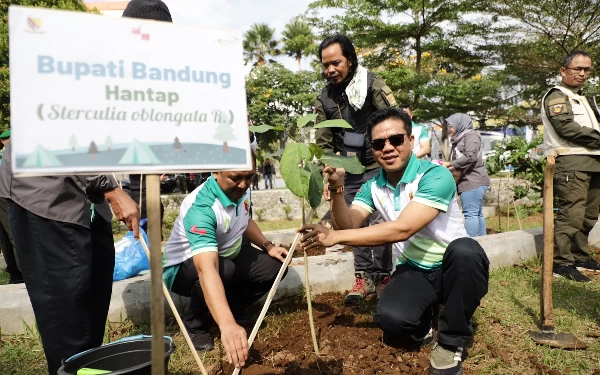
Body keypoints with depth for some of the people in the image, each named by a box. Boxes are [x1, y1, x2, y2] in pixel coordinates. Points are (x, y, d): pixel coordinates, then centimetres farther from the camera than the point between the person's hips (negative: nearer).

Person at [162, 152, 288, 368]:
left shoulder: (240, 190, -13)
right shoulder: (201, 208, -37)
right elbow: (207, 270, -51)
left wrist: (268, 246, -4)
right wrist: (227, 325, -62)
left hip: (228, 255, 7)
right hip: (183, 268, -7)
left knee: (274, 266, -9)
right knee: (223, 270, -38)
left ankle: (232, 308, 12)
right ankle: (195, 324, -9)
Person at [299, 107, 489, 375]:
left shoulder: (435, 176, -21)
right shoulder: (373, 187, 0)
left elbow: (402, 230, -30)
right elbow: (348, 225, -11)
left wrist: (336, 237, -30)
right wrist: (336, 189, -30)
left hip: (453, 270, -3)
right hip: (414, 272, 3)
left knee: (465, 250, -38)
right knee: (391, 319, -29)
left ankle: (452, 341, -14)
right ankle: (422, 322, 12)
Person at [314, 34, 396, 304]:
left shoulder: (372, 86, -9)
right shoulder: (324, 99, 5)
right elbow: (324, 143, 7)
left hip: (376, 168, -4)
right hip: (347, 172, 5)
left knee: (379, 222, -5)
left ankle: (382, 276, 10)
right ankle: (363, 276, 17)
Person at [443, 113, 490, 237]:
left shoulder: (471, 135, -5)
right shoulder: (459, 139, 21)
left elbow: (470, 157, -18)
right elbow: (458, 159, 15)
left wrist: (449, 164, -13)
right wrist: (447, 165, -5)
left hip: (473, 181, -9)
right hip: (468, 181, 9)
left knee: (470, 213, -11)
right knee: (477, 213, 11)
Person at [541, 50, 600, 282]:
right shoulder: (557, 96, -1)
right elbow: (566, 127, -15)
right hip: (570, 163, -9)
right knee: (572, 214, -14)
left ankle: (580, 257, 20)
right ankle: (561, 263, -11)